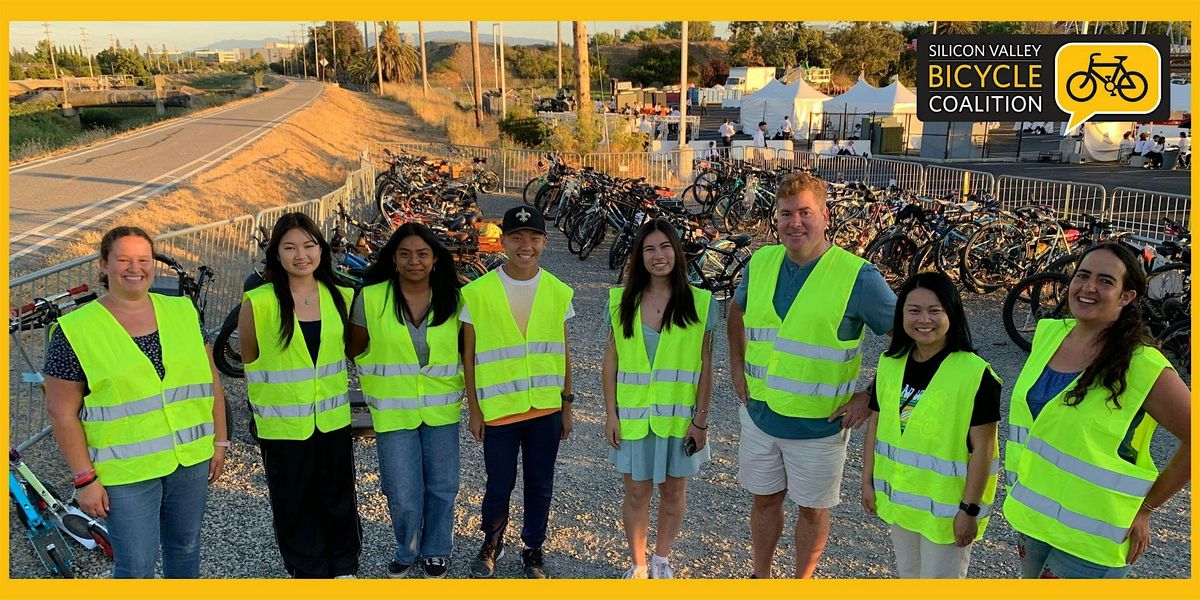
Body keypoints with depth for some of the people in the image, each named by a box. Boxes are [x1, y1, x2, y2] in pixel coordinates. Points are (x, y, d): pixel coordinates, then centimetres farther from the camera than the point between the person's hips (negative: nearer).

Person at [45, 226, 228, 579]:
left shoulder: (182, 313, 2)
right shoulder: (75, 331, -9)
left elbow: (210, 378, 8)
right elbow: (62, 411, -7)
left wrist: (219, 440, 7)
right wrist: (85, 478, -9)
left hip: (192, 458, 4)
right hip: (127, 471, -4)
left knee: (186, 546, 18)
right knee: (136, 567, 3)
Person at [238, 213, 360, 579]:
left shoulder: (341, 297, -2)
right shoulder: (259, 303, -12)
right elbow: (250, 359, 1)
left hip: (333, 420, 3)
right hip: (283, 424, -3)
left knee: (338, 497, 15)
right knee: (294, 505, 11)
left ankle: (344, 567, 34)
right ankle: (308, 571, 30)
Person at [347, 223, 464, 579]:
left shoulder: (451, 299, -1)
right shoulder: (370, 299, -7)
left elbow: (465, 349, 9)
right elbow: (356, 350, 4)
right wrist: (382, 379, -1)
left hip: (442, 410, 2)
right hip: (393, 412, -2)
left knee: (442, 488, 12)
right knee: (403, 495, 2)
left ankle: (436, 552, 36)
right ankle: (406, 552, 30)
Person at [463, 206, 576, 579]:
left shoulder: (558, 292, 1)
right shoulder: (478, 293, -8)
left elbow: (563, 353, 7)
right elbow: (469, 356, -2)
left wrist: (567, 405, 8)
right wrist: (474, 411, -1)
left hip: (546, 409, 2)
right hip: (499, 409, -2)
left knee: (540, 486, 13)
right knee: (499, 485, 10)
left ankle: (533, 550, 33)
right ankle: (492, 544, 36)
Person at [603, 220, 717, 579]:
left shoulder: (700, 303, -5)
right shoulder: (621, 301, -2)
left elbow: (705, 366, -3)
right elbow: (611, 361, 2)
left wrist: (700, 420, -5)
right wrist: (611, 414, -1)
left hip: (680, 418, 0)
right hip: (633, 416, 1)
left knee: (673, 491, 14)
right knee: (636, 493, 9)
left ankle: (662, 559, 36)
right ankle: (638, 565, 30)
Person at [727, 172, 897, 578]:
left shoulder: (857, 277, -17)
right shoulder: (761, 262, -2)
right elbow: (737, 312, 18)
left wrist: (871, 396, -13)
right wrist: (737, 365, 9)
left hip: (819, 424, -4)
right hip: (760, 413, 4)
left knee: (812, 509, 14)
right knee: (765, 499, 20)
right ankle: (760, 576, 40)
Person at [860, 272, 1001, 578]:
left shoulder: (975, 374, -20)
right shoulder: (889, 364, -2)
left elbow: (982, 448, -17)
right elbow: (875, 425, 6)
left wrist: (970, 509, -16)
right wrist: (868, 480, 8)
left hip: (947, 503, -5)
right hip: (897, 496, 6)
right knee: (908, 574, 23)